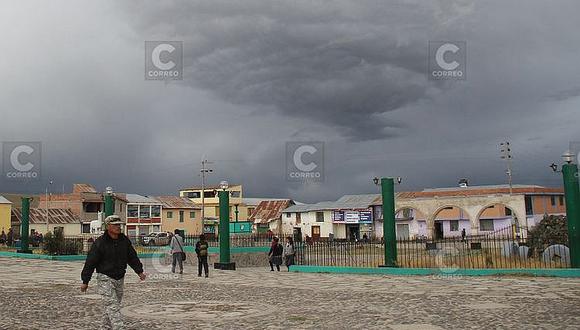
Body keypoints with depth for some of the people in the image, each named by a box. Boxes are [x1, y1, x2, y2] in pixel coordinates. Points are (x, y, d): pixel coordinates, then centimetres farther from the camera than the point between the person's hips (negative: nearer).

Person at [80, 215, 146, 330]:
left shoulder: (124, 241, 4)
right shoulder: (100, 243, -13)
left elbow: (132, 257, 14)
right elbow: (90, 262, -9)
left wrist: (139, 271, 8)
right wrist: (85, 281, -8)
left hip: (119, 279, 6)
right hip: (105, 278, -6)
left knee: (114, 305, 15)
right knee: (112, 306, -13)